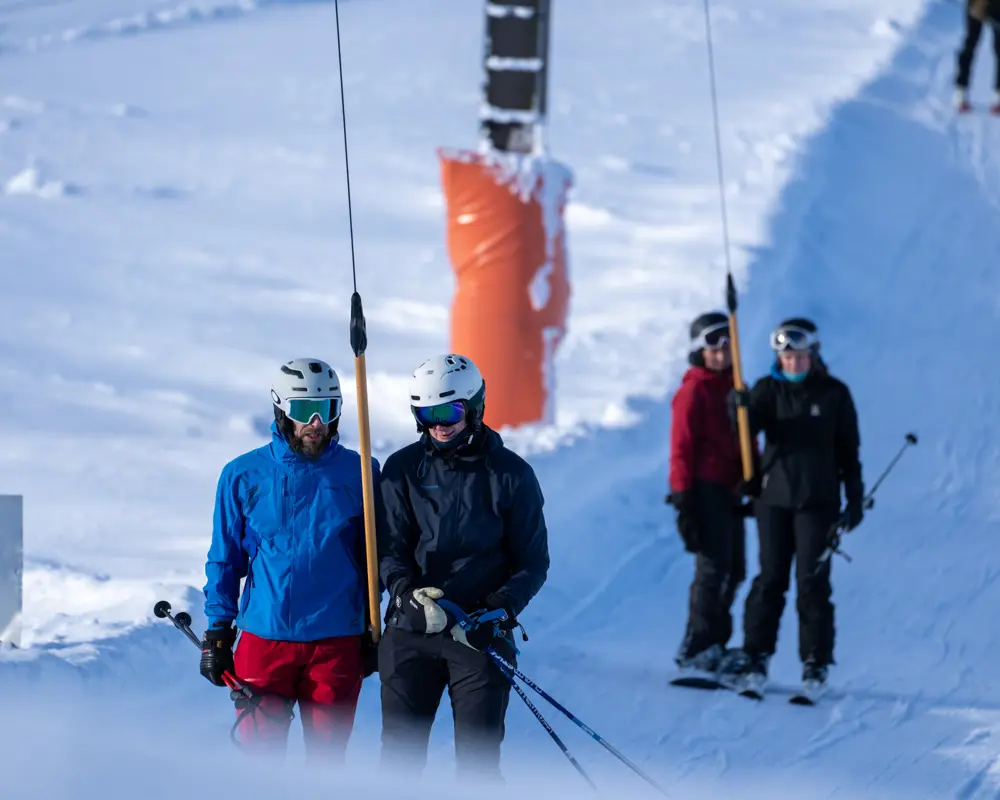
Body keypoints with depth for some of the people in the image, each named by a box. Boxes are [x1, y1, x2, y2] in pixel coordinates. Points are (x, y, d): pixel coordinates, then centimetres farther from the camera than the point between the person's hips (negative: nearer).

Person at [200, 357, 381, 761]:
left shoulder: (358, 474, 4)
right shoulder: (244, 476, 2)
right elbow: (224, 560, 8)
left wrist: (372, 633, 10)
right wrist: (218, 631, 3)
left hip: (337, 641, 1)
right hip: (265, 638, -1)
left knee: (328, 756, 5)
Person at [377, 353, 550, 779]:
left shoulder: (510, 474, 1)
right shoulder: (403, 469, 5)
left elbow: (533, 561, 3)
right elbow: (390, 548, 1)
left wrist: (499, 608, -15)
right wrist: (407, 592, -21)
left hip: (481, 634, -1)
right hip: (410, 632, 1)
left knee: (478, 759, -3)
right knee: (400, 755, 3)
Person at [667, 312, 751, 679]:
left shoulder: (735, 388, 16)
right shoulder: (694, 392, -7)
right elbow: (682, 449, -11)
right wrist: (685, 504, -16)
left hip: (730, 493, 8)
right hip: (706, 489, -8)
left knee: (733, 571, 8)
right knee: (713, 567, -13)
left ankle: (713, 647, 14)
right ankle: (696, 651, -13)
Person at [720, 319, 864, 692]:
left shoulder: (834, 394, 3)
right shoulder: (768, 389, 5)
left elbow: (849, 451, 6)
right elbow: (748, 428, -9)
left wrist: (855, 500, 4)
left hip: (817, 500, -1)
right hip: (774, 496, 1)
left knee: (812, 582, -3)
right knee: (770, 579, 2)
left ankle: (816, 662, 3)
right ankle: (755, 655, 7)